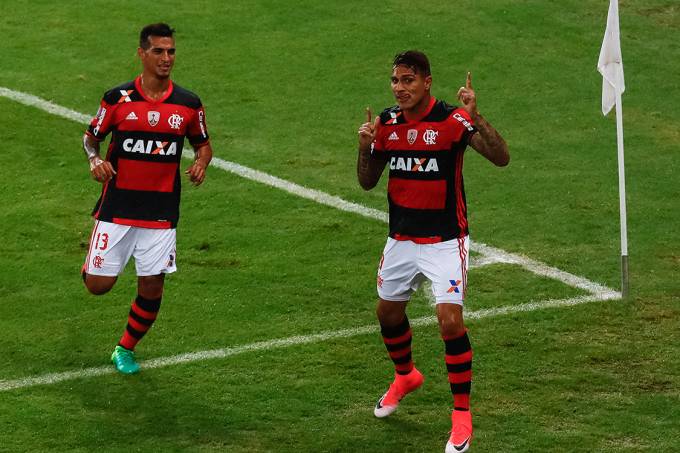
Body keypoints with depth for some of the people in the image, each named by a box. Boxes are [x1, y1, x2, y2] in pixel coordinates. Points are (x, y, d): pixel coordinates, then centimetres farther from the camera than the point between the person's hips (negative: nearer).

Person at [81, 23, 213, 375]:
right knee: (99, 285, -2)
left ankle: (125, 350, 23)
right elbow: (91, 137, 7)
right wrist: (95, 159, -14)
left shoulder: (189, 104, 0)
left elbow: (203, 144, 14)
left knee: (152, 289, 0)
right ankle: (94, 257, 36)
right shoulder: (118, 99, -5)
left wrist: (201, 164, -8)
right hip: (117, 209, -1)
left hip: (161, 211, 1)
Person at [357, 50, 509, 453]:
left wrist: (474, 116, -39)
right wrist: (365, 146, -11)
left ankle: (462, 416, -2)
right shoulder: (387, 122, 1)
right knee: (388, 312, 19)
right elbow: (368, 181, 8)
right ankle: (406, 377, 49)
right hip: (401, 238, 6)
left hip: (445, 240, -6)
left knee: (450, 321, -16)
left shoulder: (452, 119, -16)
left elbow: (501, 157, -27)